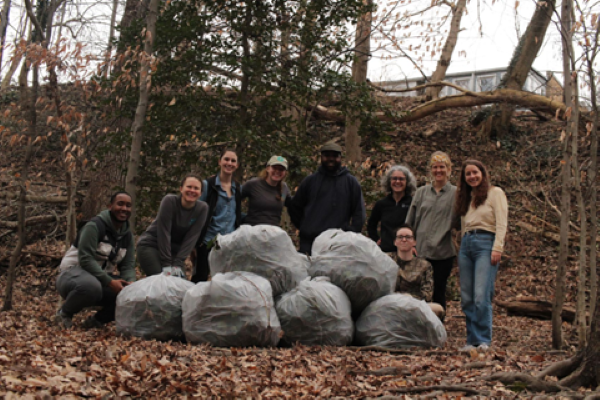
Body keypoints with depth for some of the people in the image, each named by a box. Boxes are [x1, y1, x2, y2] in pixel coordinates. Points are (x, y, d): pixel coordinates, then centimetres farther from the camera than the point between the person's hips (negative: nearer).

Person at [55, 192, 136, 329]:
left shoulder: (127, 235, 8)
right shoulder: (94, 226, -14)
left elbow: (128, 265, 3)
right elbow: (86, 259, -23)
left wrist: (130, 283, -20)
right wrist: (109, 282, -31)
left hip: (102, 277, 7)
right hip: (73, 273, -6)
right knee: (90, 286, -42)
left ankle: (98, 320, 4)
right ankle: (64, 313, -10)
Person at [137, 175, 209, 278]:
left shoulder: (202, 208, -10)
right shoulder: (169, 201, -20)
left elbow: (192, 237, -10)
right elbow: (163, 233, -20)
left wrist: (178, 263, -17)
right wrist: (166, 264, -20)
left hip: (175, 250, 4)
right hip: (150, 245, -4)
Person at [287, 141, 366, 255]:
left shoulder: (351, 182, 8)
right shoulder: (310, 181, 12)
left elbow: (359, 213, 7)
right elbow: (294, 206, 18)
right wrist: (304, 227, 8)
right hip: (309, 242, 1)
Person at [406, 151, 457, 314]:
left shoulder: (455, 193, 3)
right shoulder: (421, 192, 10)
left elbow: (459, 222, 0)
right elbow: (410, 221, 12)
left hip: (443, 252, -2)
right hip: (420, 250, 2)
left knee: (438, 293, 6)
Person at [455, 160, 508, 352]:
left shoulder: (495, 192, 4)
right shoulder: (466, 197, 22)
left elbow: (502, 222, -4)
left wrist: (497, 248, -14)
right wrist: (463, 248, 13)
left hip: (486, 243, -6)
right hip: (466, 244, 6)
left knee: (481, 296, -14)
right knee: (467, 298, 2)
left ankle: (483, 340, -7)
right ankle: (472, 340, 8)